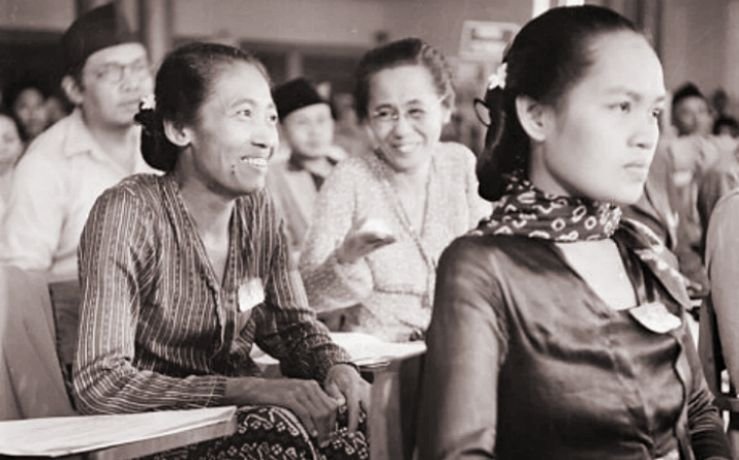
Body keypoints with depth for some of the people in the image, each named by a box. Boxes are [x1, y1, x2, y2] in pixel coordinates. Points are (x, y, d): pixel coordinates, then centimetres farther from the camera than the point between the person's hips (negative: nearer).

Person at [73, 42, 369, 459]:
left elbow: (293, 323, 12)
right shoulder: (128, 213, -18)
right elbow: (101, 383, -23)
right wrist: (247, 389, -30)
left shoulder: (258, 210, 2)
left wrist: (337, 366, -11)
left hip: (236, 418, 6)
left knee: (361, 422, -20)